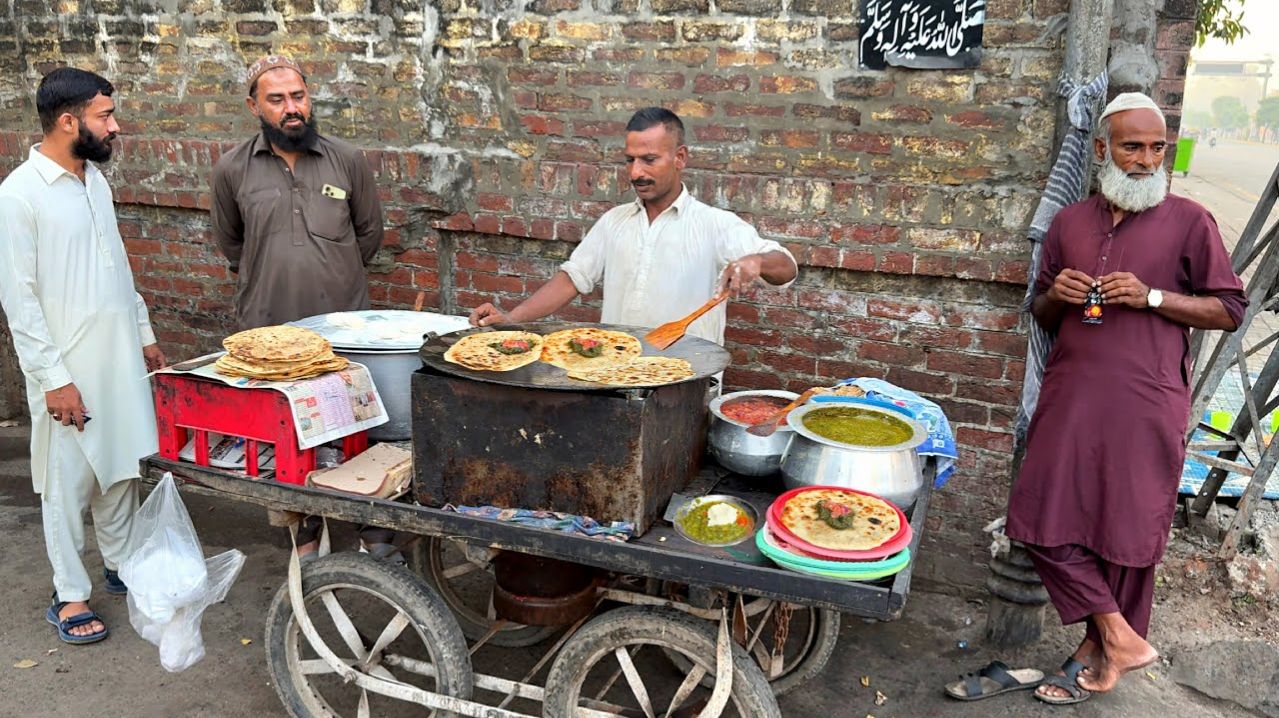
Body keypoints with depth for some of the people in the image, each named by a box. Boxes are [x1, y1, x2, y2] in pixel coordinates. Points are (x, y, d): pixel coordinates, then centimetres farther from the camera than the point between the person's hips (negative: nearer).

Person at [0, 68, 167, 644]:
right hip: (68, 369, -7)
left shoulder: (94, 180, 8)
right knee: (68, 481, 4)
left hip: (120, 357, 7)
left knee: (122, 467, 16)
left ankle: (122, 564, 32)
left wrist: (144, 334, 17)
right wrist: (53, 378, -17)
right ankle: (69, 595, 17)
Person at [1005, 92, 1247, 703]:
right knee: (1044, 518, -2)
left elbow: (1230, 310, 2)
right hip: (1071, 394, 4)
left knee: (1126, 533, 4)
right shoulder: (1069, 223, 13)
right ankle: (1122, 637, 11)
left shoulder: (1189, 222, 2)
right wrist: (1055, 296, -4)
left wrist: (1151, 297, -12)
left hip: (1146, 402, -3)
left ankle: (1098, 654, 20)